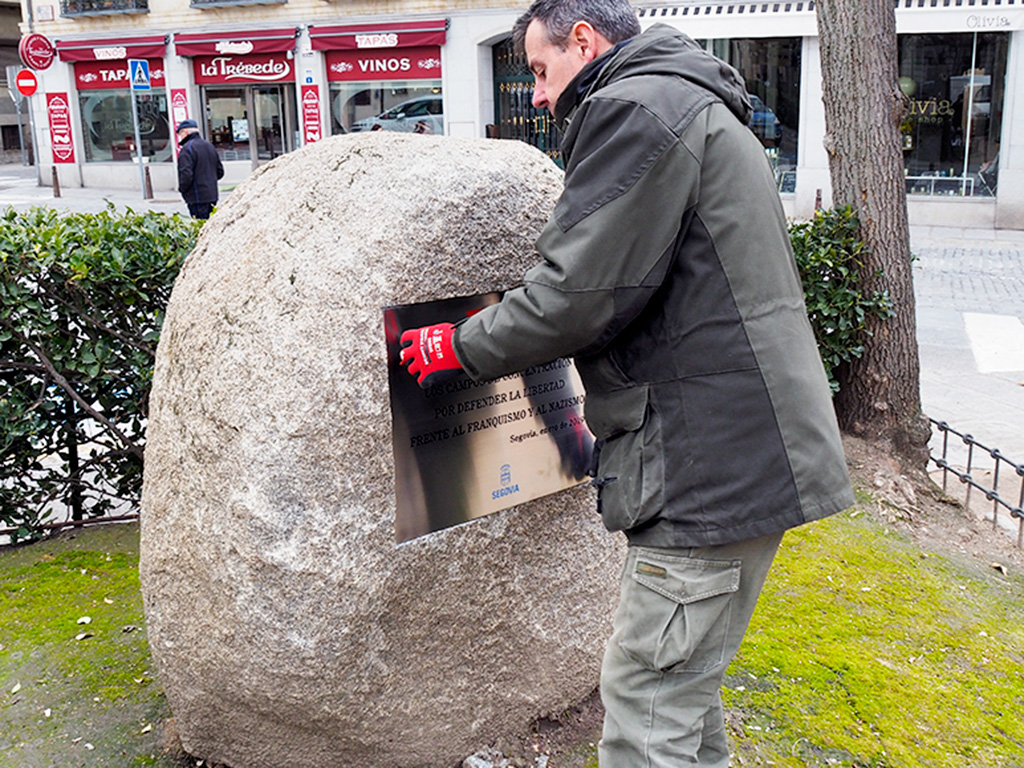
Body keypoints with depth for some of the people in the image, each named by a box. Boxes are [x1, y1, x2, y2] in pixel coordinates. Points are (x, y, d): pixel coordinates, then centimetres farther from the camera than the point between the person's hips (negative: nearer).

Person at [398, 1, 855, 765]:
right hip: (745, 452, 11)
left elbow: (581, 292, -18)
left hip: (715, 461, -11)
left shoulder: (635, 109, -11)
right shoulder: (699, 111, 21)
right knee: (682, 683, 22)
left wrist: (462, 346, -5)